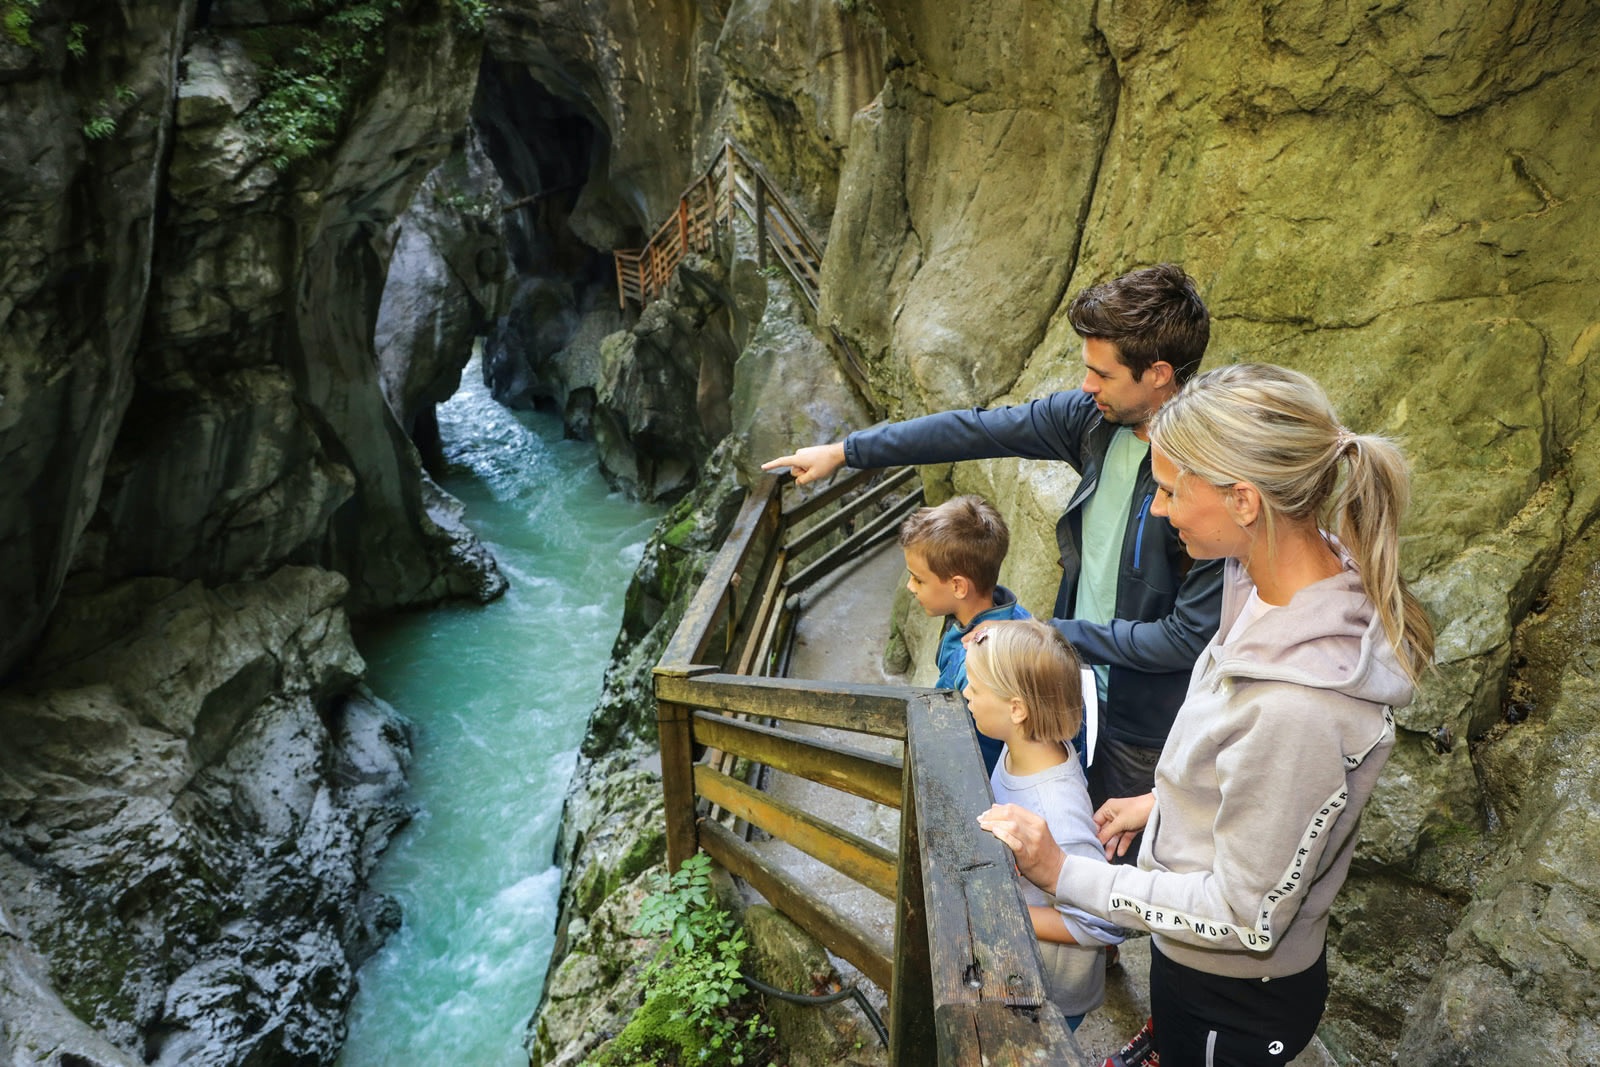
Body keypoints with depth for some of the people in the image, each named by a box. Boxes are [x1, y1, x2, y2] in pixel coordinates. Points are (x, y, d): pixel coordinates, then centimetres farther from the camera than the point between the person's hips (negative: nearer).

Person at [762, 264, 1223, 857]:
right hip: (1080, 681, 6)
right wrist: (843, 451, 3)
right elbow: (973, 430, -2)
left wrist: (1056, 634, -20)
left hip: (1148, 717, -6)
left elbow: (1189, 637, -25)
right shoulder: (1095, 416, -10)